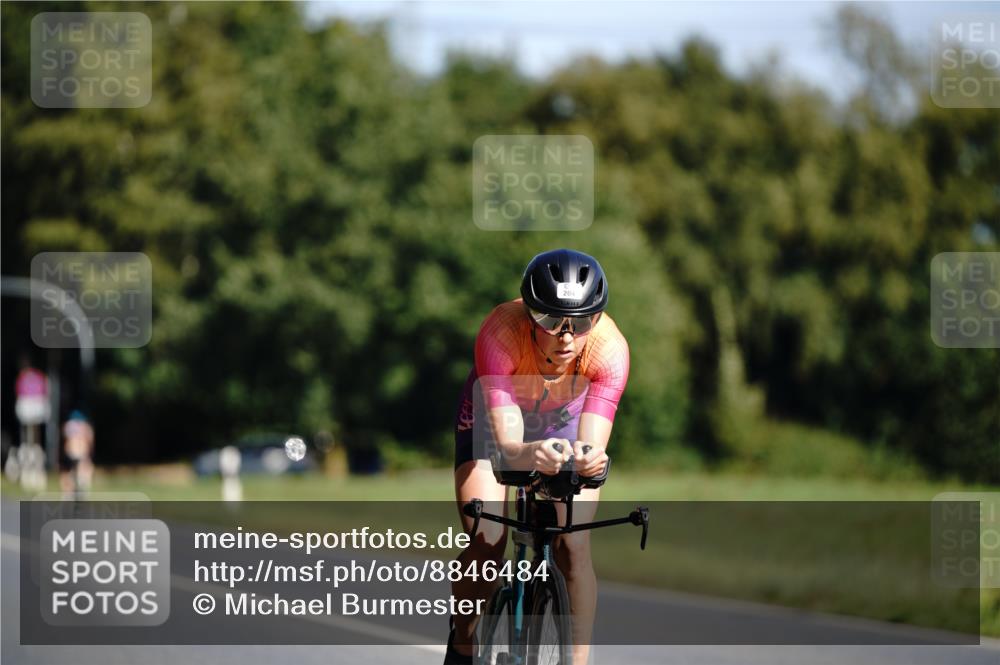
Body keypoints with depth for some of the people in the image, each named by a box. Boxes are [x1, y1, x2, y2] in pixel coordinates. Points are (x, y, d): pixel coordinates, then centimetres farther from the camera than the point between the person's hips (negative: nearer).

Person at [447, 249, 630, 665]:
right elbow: (505, 443, -45)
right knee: (486, 543, -16)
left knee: (573, 546, -17)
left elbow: (593, 442, -44)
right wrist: (531, 455, -67)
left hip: (565, 425, 1)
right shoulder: (501, 334, -39)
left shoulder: (609, 349, -36)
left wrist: (588, 458, -67)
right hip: (494, 420, -1)